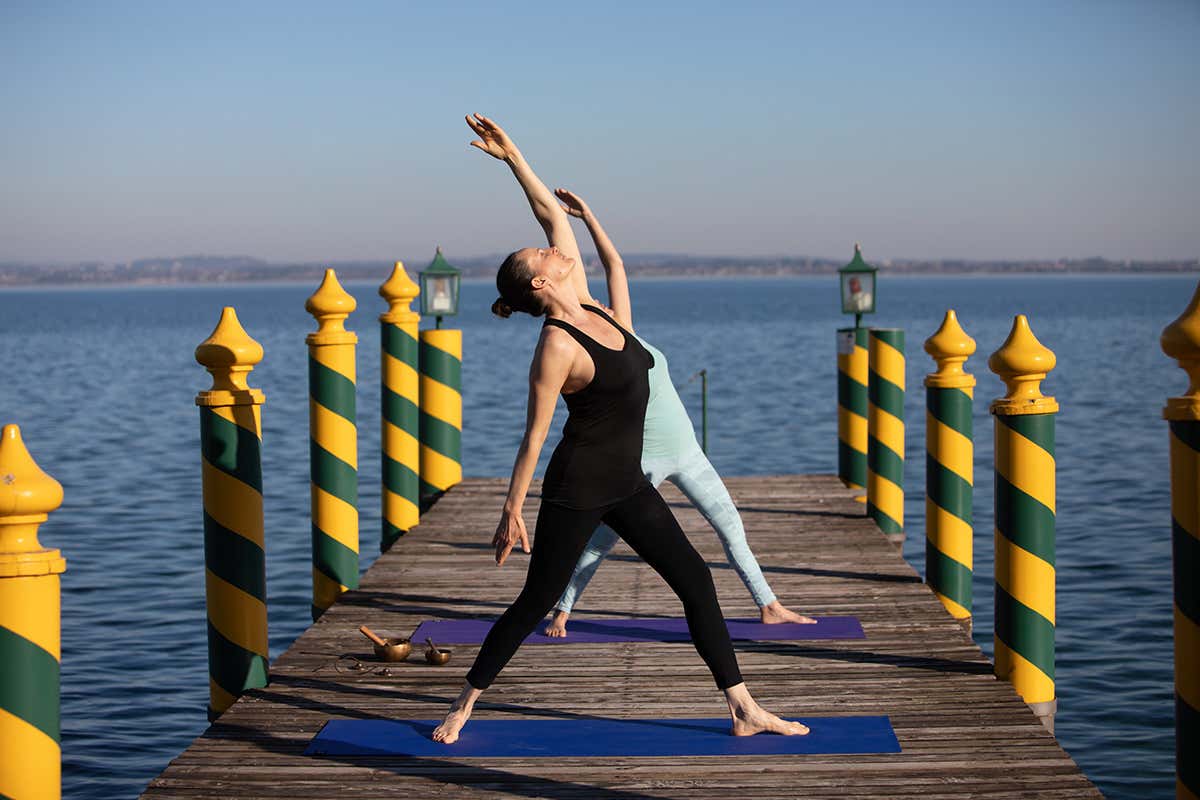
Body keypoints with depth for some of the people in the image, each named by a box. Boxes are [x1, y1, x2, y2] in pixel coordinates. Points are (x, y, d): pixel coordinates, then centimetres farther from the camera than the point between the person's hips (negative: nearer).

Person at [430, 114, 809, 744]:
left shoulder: (596, 313, 2)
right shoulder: (557, 347, -19)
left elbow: (553, 215, 4)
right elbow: (533, 435, -15)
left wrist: (513, 158, 4)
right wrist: (511, 511, -13)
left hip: (627, 484, 8)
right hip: (577, 489, -8)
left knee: (695, 581, 5)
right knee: (535, 603, 3)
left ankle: (743, 710, 9)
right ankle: (463, 707, 19)